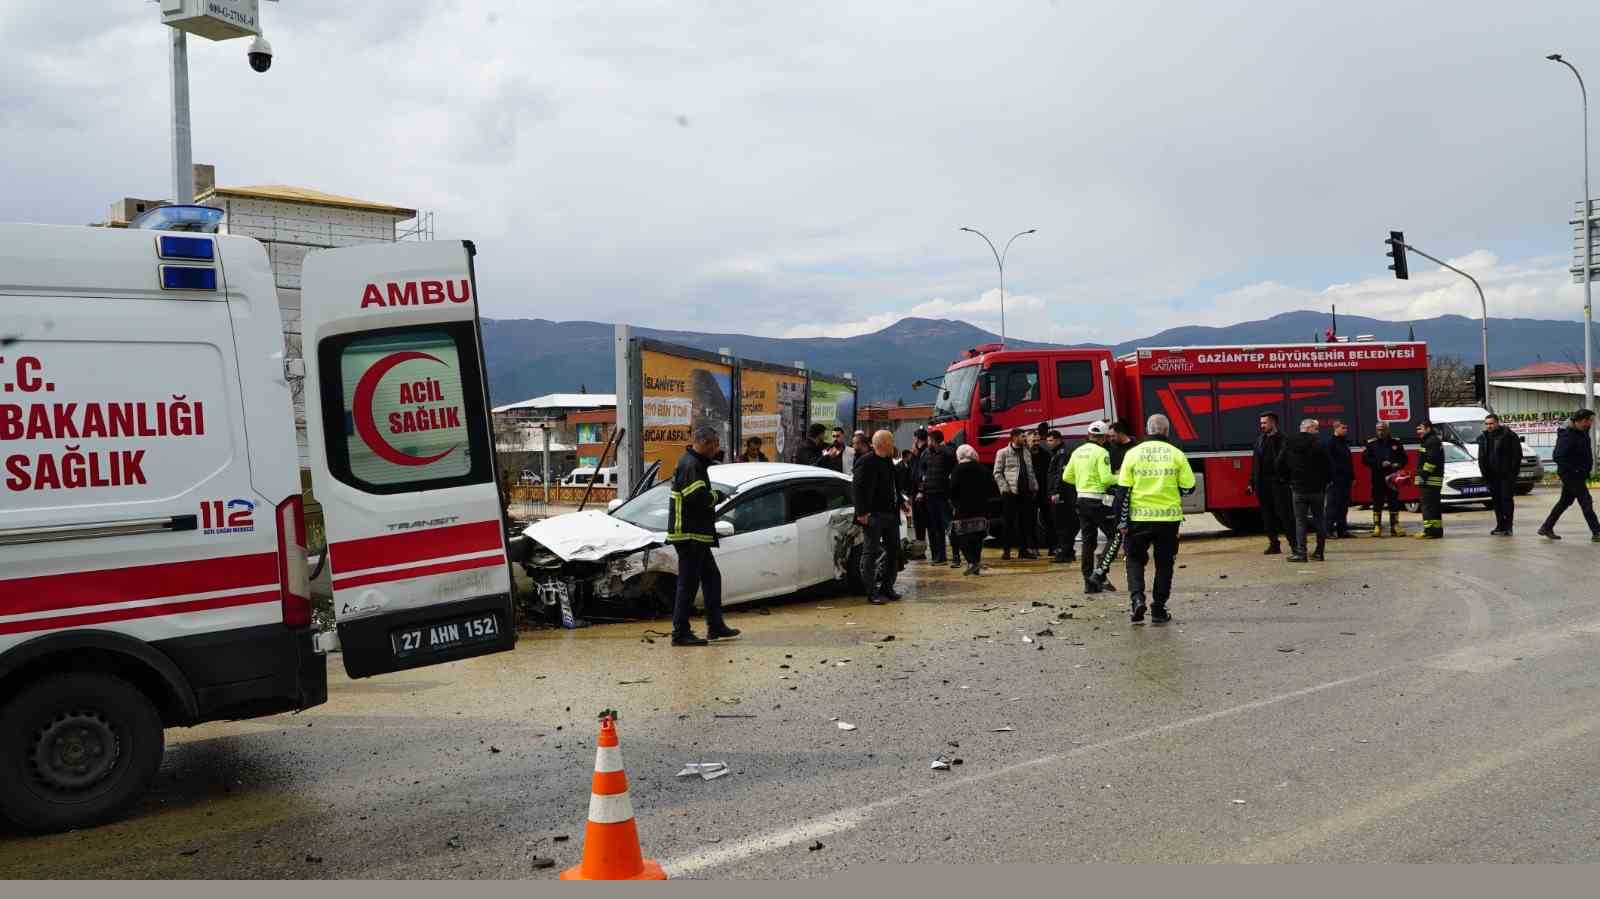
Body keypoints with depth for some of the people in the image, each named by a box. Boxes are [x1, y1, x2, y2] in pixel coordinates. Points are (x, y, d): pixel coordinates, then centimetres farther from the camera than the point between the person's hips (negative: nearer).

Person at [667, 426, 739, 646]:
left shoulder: (695, 463, 17)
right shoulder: (690, 465, -18)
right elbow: (698, 497, -27)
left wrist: (710, 496, -1)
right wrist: (715, 496, -9)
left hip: (697, 536, 11)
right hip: (689, 534, -11)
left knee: (712, 578, 17)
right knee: (688, 584, -6)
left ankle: (716, 626, 24)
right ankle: (680, 633, -1)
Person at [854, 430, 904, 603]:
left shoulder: (888, 461, 15)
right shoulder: (866, 462, -12)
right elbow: (858, 488, -18)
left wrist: (899, 503, 18)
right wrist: (862, 512, -23)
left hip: (891, 514, 9)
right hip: (874, 515, -9)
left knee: (893, 550, 13)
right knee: (871, 552, -2)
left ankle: (887, 587, 24)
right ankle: (872, 592, 1)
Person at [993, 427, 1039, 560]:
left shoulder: (1027, 453, 15)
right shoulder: (1003, 453, -1)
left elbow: (1030, 472, 18)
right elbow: (997, 473, -3)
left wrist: (1034, 487, 8)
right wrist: (1005, 488, -11)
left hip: (1026, 492, 5)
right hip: (1011, 493, -5)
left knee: (1026, 521, 5)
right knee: (1009, 522, 0)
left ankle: (1023, 549, 12)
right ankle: (1007, 550, 6)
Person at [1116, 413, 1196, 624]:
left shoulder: (1133, 453, -2)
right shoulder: (1176, 454, -2)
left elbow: (1124, 491, -3)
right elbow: (1189, 487, -1)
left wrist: (1123, 522, 2)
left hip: (1139, 518, 0)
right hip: (1169, 517, 0)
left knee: (1135, 559, 14)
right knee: (1164, 563, 12)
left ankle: (1137, 597, -6)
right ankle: (1159, 610, 14)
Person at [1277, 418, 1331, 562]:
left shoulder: (1288, 444, 1)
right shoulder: (1319, 445, -7)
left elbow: (1280, 466, 2)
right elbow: (1328, 468, -7)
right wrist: (1324, 482, 9)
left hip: (1298, 489, 1)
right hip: (1317, 489, -1)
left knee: (1300, 521, 2)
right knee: (1319, 520, 10)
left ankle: (1301, 552, -4)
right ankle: (1319, 552, 10)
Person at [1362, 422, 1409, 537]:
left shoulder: (1396, 442, 9)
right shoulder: (1371, 443, 4)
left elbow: (1404, 458, 12)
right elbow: (1365, 459, -4)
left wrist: (1398, 465, -10)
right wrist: (1380, 464, -15)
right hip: (1377, 479, -1)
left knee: (1394, 502, 3)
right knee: (1377, 503, 0)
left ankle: (1395, 527, 8)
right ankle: (1377, 527, 3)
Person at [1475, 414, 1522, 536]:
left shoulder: (1509, 435, -7)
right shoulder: (1483, 437, 11)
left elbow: (1517, 455, -7)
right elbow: (1481, 458, 16)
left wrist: (1513, 472, -11)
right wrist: (1484, 473, 7)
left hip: (1507, 475, -6)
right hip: (1491, 476, 6)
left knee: (1507, 499, -8)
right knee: (1496, 501, 8)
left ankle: (1508, 526, -7)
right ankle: (1500, 526, 13)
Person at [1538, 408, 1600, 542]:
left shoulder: (1582, 433, 8)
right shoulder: (1568, 436, -20)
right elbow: (1558, 456, -24)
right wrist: (1573, 468, -22)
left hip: (1579, 475, 10)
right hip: (1572, 475, -10)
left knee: (1565, 501, 15)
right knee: (1586, 502, -6)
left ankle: (1547, 528, 23)